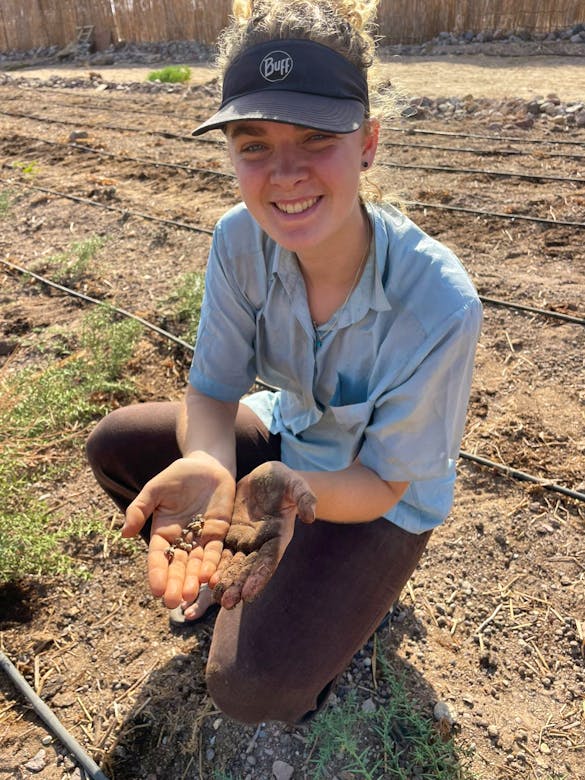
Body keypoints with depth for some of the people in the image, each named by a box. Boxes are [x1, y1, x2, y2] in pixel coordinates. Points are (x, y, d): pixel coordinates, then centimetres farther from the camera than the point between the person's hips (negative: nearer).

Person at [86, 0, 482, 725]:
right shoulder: (241, 240, -21)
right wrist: (208, 466, -38)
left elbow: (383, 483, -23)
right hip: (285, 436, 5)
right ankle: (214, 565, 14)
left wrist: (291, 486, -45)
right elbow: (212, 391, -15)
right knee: (114, 443, -6)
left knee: (252, 687, -16)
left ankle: (346, 600, 16)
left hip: (380, 500, -4)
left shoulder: (438, 304, -34)